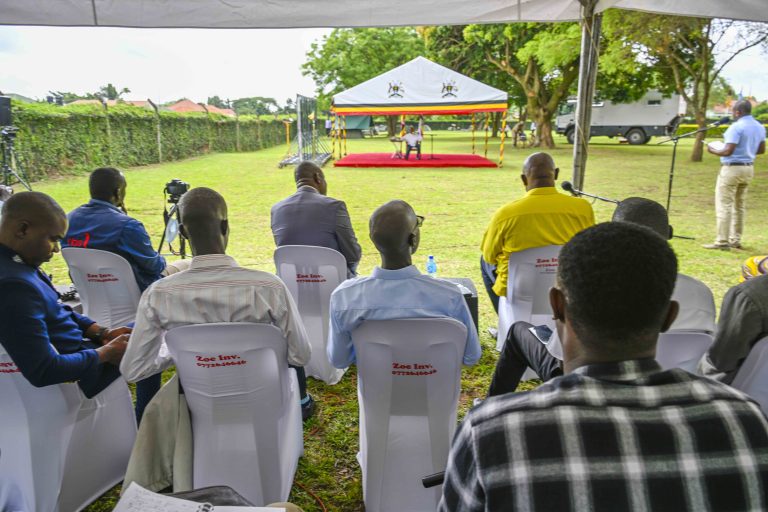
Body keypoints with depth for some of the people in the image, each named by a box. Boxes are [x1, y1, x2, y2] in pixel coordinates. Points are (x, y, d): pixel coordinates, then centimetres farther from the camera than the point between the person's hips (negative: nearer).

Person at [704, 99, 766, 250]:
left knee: (724, 205, -5)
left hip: (732, 168, -9)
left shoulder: (736, 127, -16)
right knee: (740, 205, 15)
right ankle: (735, 240, 20)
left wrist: (712, 150, -4)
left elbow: (728, 151, -21)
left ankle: (722, 241, -6)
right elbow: (761, 150, 16)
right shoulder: (760, 127, 10)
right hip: (749, 168, 9)